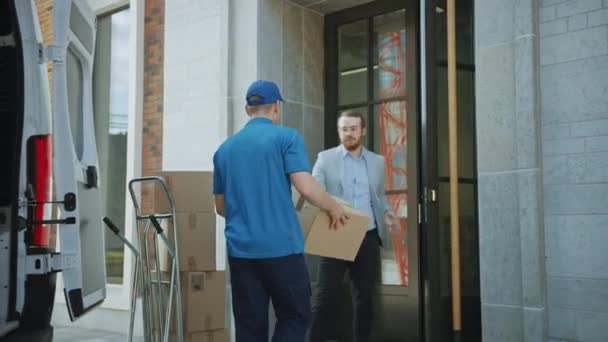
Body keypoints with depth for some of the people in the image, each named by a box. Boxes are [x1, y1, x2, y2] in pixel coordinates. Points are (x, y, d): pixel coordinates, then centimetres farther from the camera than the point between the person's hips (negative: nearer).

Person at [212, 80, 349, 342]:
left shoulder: (225, 148, 13)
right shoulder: (286, 137, -3)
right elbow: (305, 187, -13)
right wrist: (333, 208, 5)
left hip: (240, 249, 5)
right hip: (281, 247, -4)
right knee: (295, 317, 8)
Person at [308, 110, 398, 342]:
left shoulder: (377, 161, 14)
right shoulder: (325, 158, 4)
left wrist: (386, 214, 0)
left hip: (367, 238, 3)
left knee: (365, 296, 7)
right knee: (327, 295, -6)